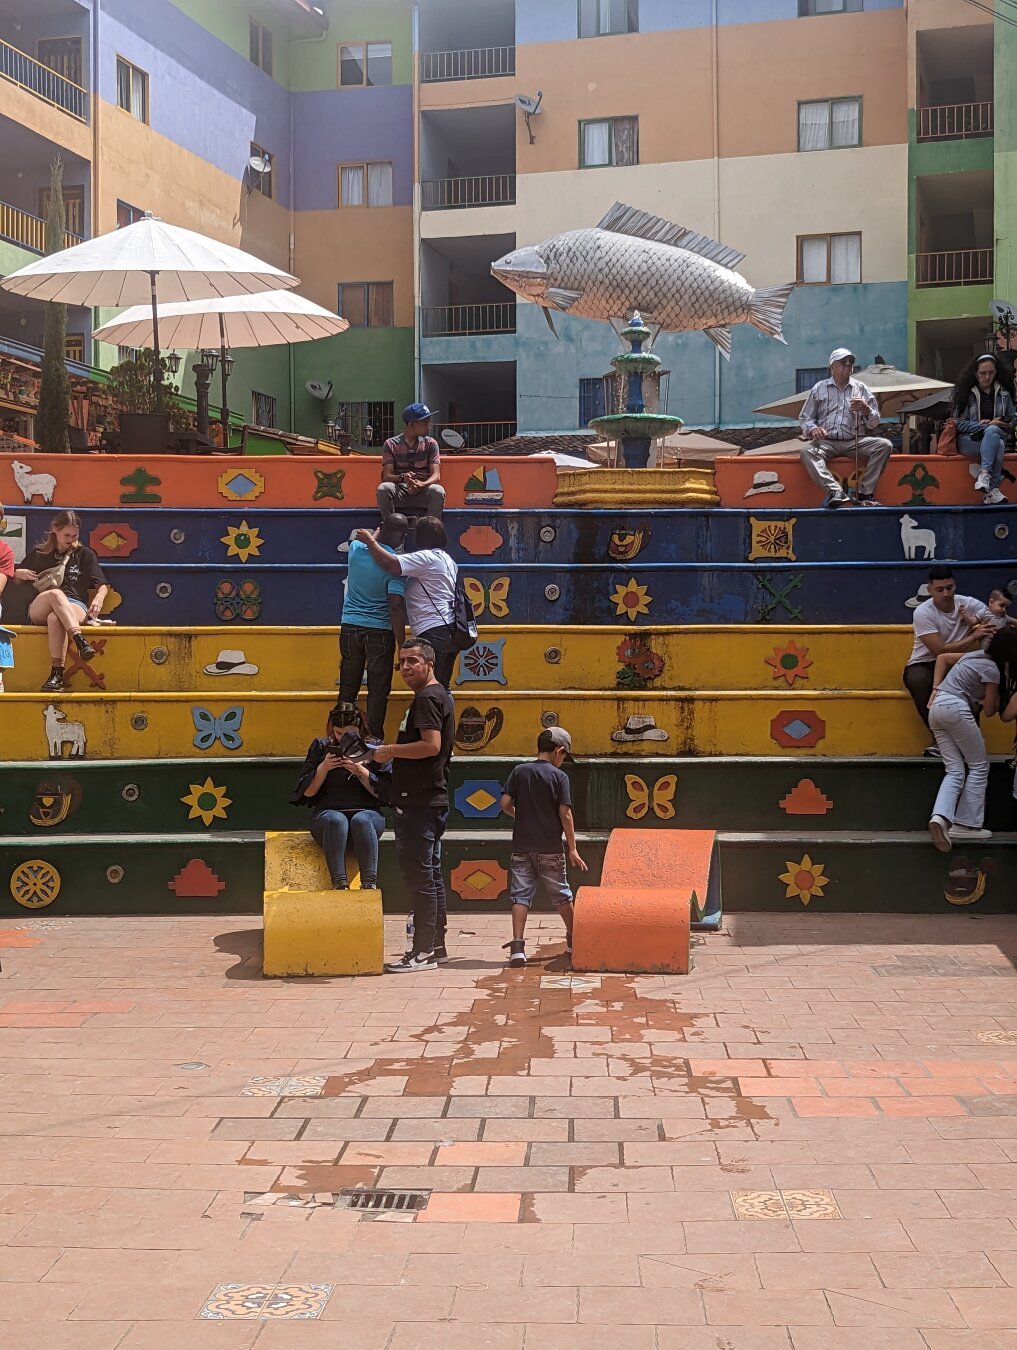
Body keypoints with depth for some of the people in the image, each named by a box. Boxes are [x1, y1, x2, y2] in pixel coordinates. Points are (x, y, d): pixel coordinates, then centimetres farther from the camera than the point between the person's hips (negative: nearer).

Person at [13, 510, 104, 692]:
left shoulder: (85, 554, 13)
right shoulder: (39, 554, 17)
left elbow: (102, 585, 8)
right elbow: (15, 579, 25)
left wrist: (99, 598, -15)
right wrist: (19, 574, 0)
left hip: (75, 607, -1)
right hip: (39, 611, 1)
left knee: (55, 618, -40)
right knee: (55, 593, -38)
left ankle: (57, 675, -48)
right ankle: (80, 641, -53)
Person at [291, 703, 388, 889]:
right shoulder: (320, 747, 11)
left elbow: (384, 793, 1)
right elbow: (307, 792, 7)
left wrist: (361, 772, -14)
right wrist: (323, 768, -8)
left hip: (366, 812, 0)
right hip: (328, 812, 0)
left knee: (361, 820, -36)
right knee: (336, 820, -36)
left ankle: (370, 882, -46)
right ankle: (339, 883, -45)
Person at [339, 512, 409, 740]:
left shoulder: (356, 548, -1)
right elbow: (396, 607, -19)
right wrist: (402, 645, -16)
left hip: (350, 627, 5)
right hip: (380, 630, -4)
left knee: (347, 688, 13)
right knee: (378, 691, 3)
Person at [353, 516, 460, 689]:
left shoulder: (427, 557, -13)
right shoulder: (447, 559, 18)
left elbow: (390, 564, -20)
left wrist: (370, 541, -8)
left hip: (434, 634, -10)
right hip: (450, 632, 10)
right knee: (442, 687, 15)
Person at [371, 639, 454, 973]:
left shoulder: (427, 698, -13)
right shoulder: (439, 695, 19)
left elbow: (431, 745, -24)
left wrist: (390, 751, -14)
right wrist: (395, 753, 16)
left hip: (419, 803, -11)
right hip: (432, 799, 11)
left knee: (419, 876, -8)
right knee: (431, 874, 14)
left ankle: (423, 951, -6)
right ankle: (436, 945, 21)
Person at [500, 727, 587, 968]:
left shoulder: (519, 771, 3)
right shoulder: (559, 776, -5)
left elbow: (505, 803, -2)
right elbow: (565, 814, -8)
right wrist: (572, 848, -2)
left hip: (522, 846, 2)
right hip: (550, 848, -2)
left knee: (520, 895, 1)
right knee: (561, 895, 13)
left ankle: (517, 946, -9)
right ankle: (573, 941, 27)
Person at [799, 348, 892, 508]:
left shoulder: (862, 389, 15)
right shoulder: (819, 389, 14)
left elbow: (873, 424, 13)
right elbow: (805, 417, 13)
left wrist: (865, 410, -9)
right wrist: (812, 429, -10)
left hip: (854, 442, 2)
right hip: (826, 442, -1)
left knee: (884, 445, -24)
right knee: (807, 452, -34)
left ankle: (865, 493, -26)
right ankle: (837, 494, -47)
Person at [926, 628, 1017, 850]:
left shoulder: (976, 655, 18)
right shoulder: (992, 669, -7)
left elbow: (942, 657, 26)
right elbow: (989, 711, -2)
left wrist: (936, 688, 20)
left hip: (937, 707, 8)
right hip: (955, 708, -8)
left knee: (955, 770, 4)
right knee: (979, 767, 4)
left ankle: (941, 816, -18)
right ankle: (966, 824, 0)